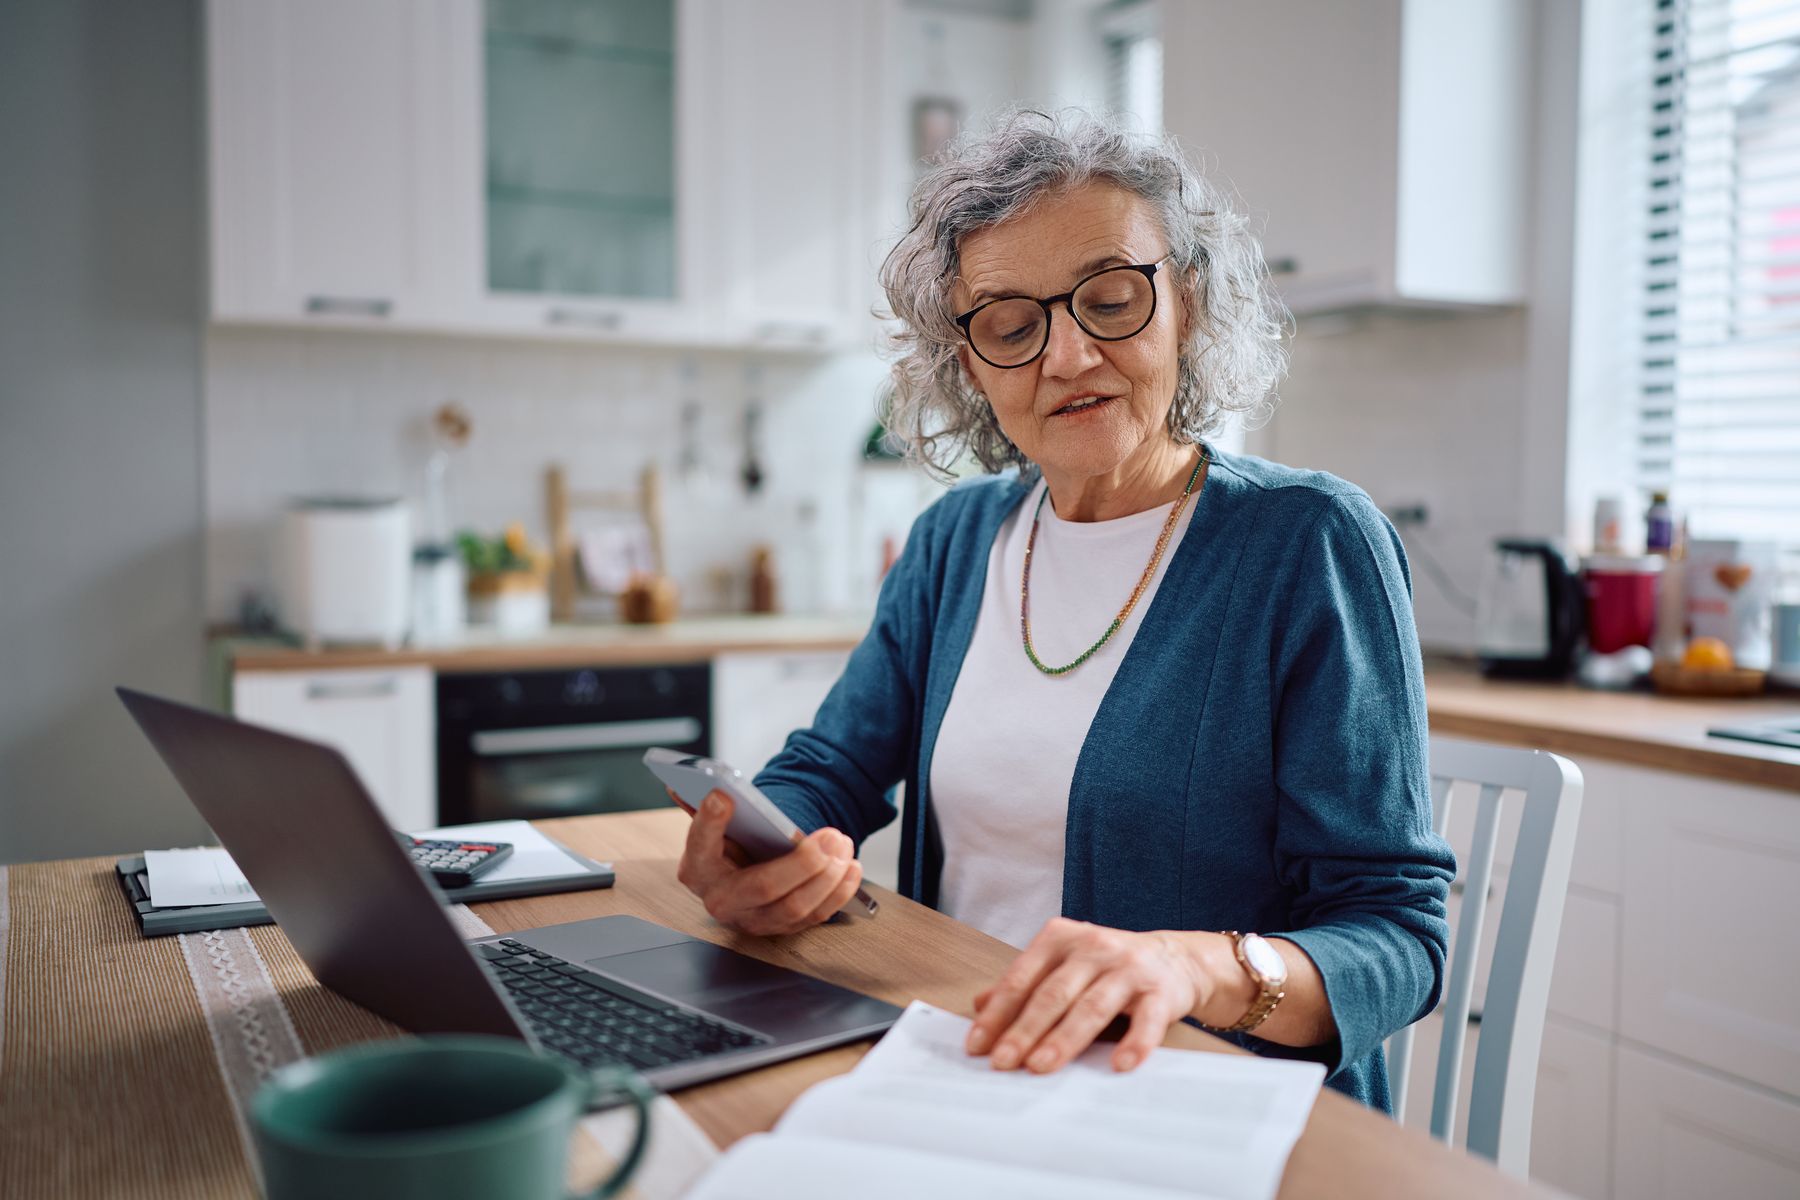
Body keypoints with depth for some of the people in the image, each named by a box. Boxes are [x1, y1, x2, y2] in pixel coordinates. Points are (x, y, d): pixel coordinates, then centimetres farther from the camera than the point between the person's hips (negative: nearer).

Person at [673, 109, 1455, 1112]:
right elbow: (829, 770, 10)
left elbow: (1395, 934, -13)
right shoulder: (957, 538, 7)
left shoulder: (1312, 543, -10)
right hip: (958, 1076, 5)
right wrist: (754, 858, -13)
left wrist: (1194, 965, -33)